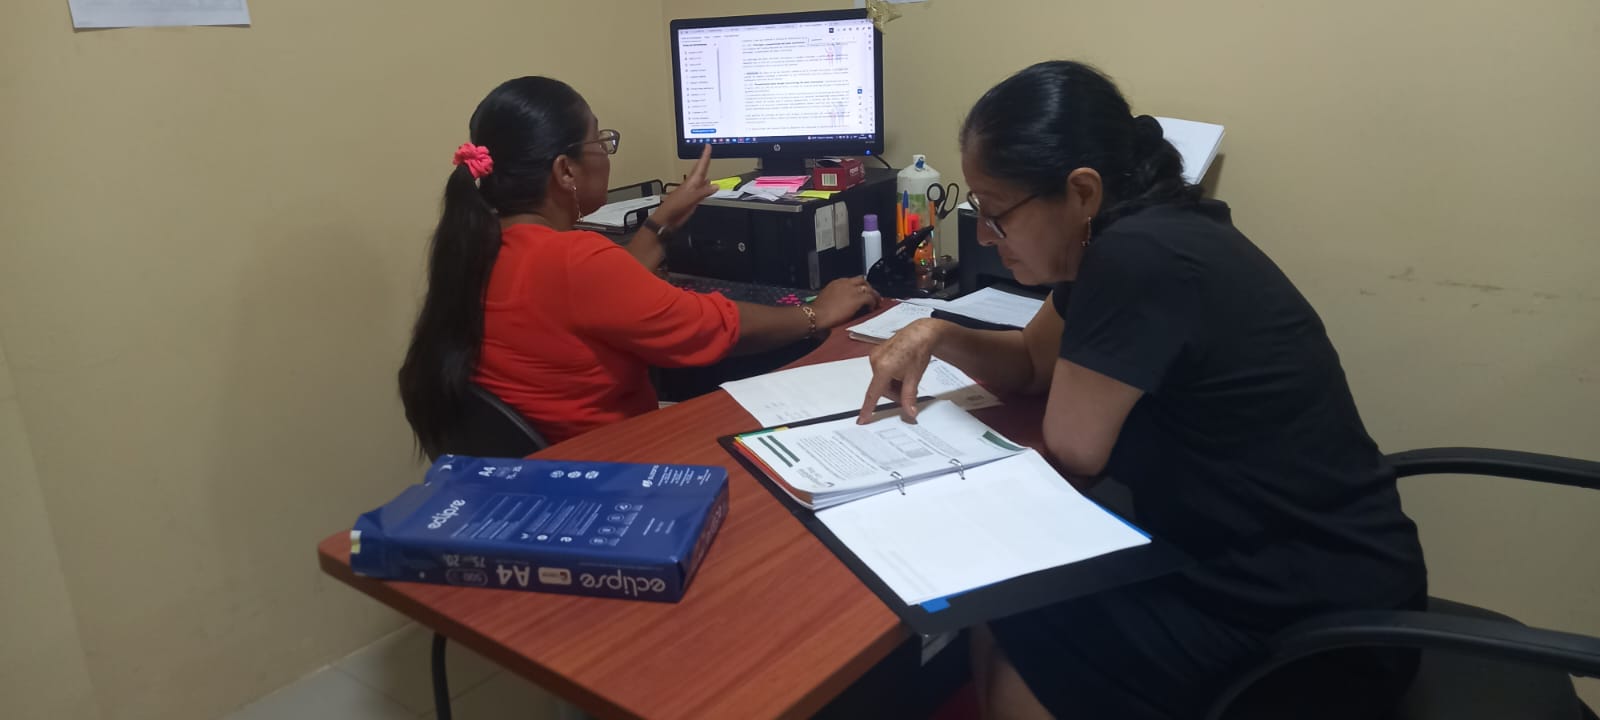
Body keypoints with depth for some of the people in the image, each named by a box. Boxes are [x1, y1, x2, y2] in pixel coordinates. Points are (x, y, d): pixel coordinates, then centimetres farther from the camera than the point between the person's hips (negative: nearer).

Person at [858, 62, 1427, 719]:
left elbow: (1070, 450, -17)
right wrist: (936, 335, -3)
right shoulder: (1135, 235, 0)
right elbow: (1033, 363, 13)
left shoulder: (1139, 258, -28)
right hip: (1251, 561, 8)